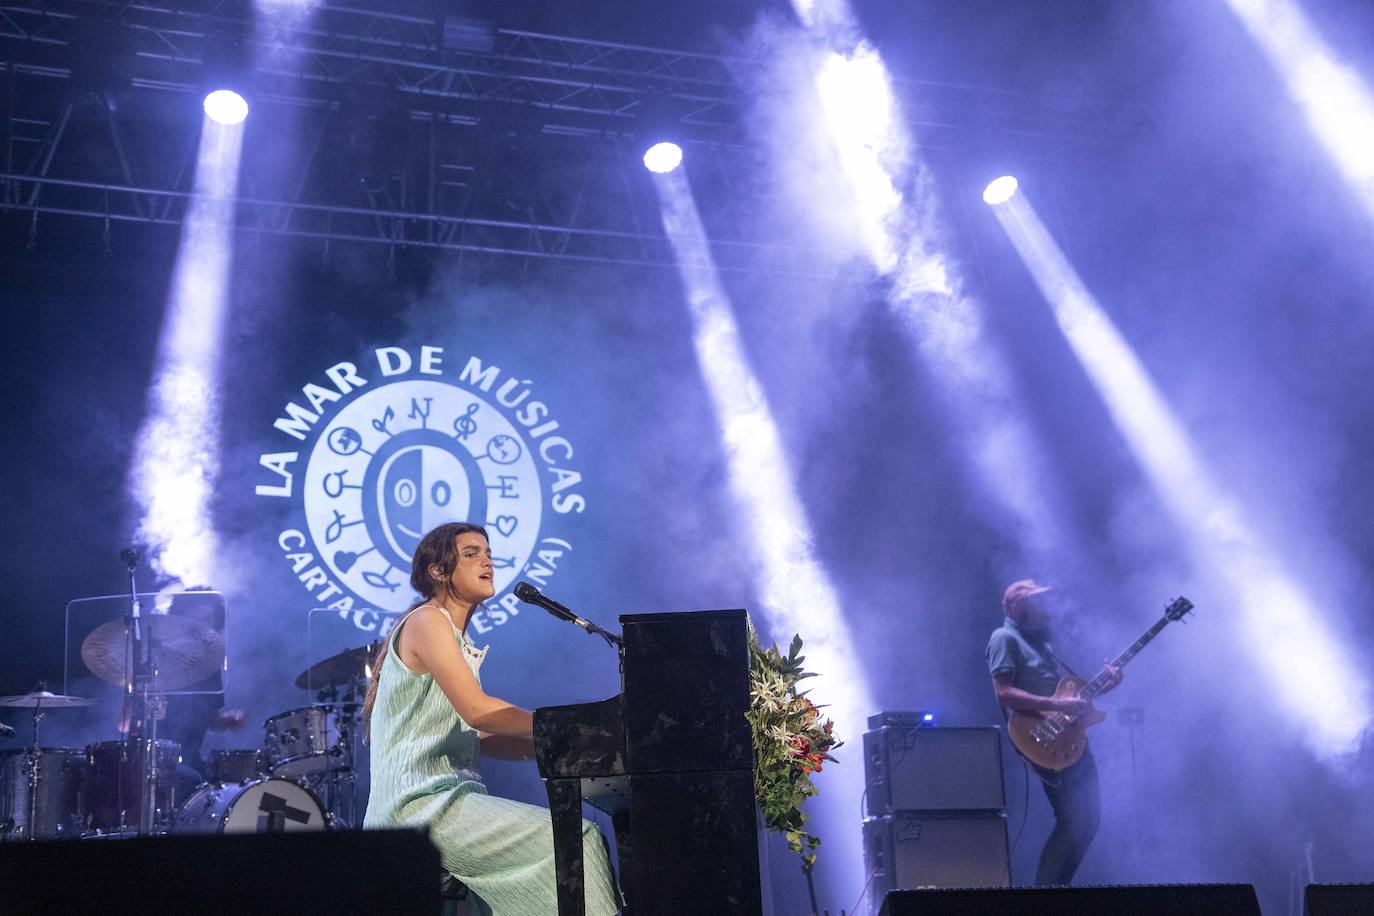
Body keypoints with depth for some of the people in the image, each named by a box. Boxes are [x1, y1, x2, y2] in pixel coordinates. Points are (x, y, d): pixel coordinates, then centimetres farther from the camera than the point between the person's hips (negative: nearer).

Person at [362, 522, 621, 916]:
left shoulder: (459, 640, 23)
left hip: (448, 801, 9)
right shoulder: (426, 622, -6)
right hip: (420, 806, -9)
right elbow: (477, 710, -19)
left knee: (579, 835, -1)